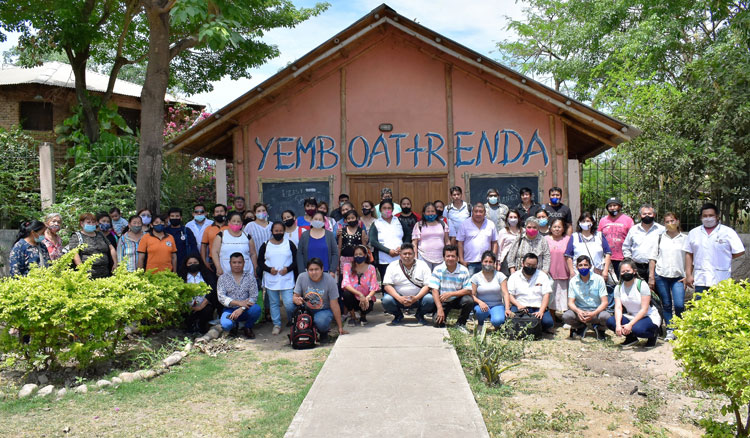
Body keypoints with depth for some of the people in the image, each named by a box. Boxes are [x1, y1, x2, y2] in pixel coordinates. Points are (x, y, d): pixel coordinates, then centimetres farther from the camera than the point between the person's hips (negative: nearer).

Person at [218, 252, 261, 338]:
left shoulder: (250, 277, 4)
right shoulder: (223, 277, 3)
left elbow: (254, 297, -5)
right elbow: (221, 297, -8)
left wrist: (241, 309, -21)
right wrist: (239, 302, -21)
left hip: (245, 309, 1)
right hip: (230, 309, -1)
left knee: (256, 309, -33)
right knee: (226, 325, -32)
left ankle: (247, 327, 0)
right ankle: (234, 325, 9)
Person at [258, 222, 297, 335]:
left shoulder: (290, 244, 3)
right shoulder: (265, 245, 5)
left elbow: (296, 260, 5)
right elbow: (260, 261, 6)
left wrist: (288, 268, -11)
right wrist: (269, 269, -10)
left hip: (287, 280, -1)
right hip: (270, 280, 2)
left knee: (289, 303, -7)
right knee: (274, 303, 8)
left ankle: (291, 321, 20)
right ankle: (277, 325, 20)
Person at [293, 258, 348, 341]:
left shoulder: (330, 281, -18)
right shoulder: (301, 277, -11)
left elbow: (334, 305, -15)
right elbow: (295, 296, -4)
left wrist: (340, 327, -13)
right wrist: (296, 299, -33)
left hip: (324, 310, -3)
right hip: (306, 309, 4)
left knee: (320, 322, -38)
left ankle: (324, 333, 4)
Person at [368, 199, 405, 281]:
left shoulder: (399, 221, 15)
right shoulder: (376, 224, 6)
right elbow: (373, 241, -6)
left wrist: (402, 247, -8)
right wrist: (388, 251, -15)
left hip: (400, 260, 2)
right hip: (384, 261, -2)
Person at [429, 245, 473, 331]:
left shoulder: (464, 270, -10)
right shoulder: (438, 270, -10)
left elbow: (468, 291, -14)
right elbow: (434, 290, -14)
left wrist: (450, 294, -24)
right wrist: (440, 309, -23)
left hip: (457, 299, 1)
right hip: (442, 301, 0)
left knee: (469, 300, -30)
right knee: (438, 323, -19)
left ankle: (461, 323, -5)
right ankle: (443, 315, 20)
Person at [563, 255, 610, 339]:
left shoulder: (598, 279, -7)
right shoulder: (573, 281, -2)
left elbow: (605, 302, -11)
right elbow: (570, 302, -5)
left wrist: (594, 313, -30)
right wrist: (578, 311, -30)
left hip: (596, 310, -1)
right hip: (580, 311, 1)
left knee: (606, 317, -35)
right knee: (566, 316, -29)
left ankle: (599, 329, 3)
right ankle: (580, 328, 6)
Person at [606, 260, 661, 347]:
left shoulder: (642, 284, -16)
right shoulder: (618, 287, -1)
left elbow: (644, 310, -19)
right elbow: (618, 308, -9)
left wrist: (630, 324, -28)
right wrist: (618, 325, -27)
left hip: (649, 317, -5)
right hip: (631, 317, 5)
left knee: (637, 329, -36)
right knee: (610, 321, -20)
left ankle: (653, 334, 0)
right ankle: (631, 337, 5)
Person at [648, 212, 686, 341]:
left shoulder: (685, 238, 5)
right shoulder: (660, 238, 9)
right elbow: (653, 257, 9)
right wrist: (651, 276, 3)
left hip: (678, 277, -2)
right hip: (661, 276, 2)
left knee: (679, 305, -11)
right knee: (666, 305, 6)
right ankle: (670, 331, 16)